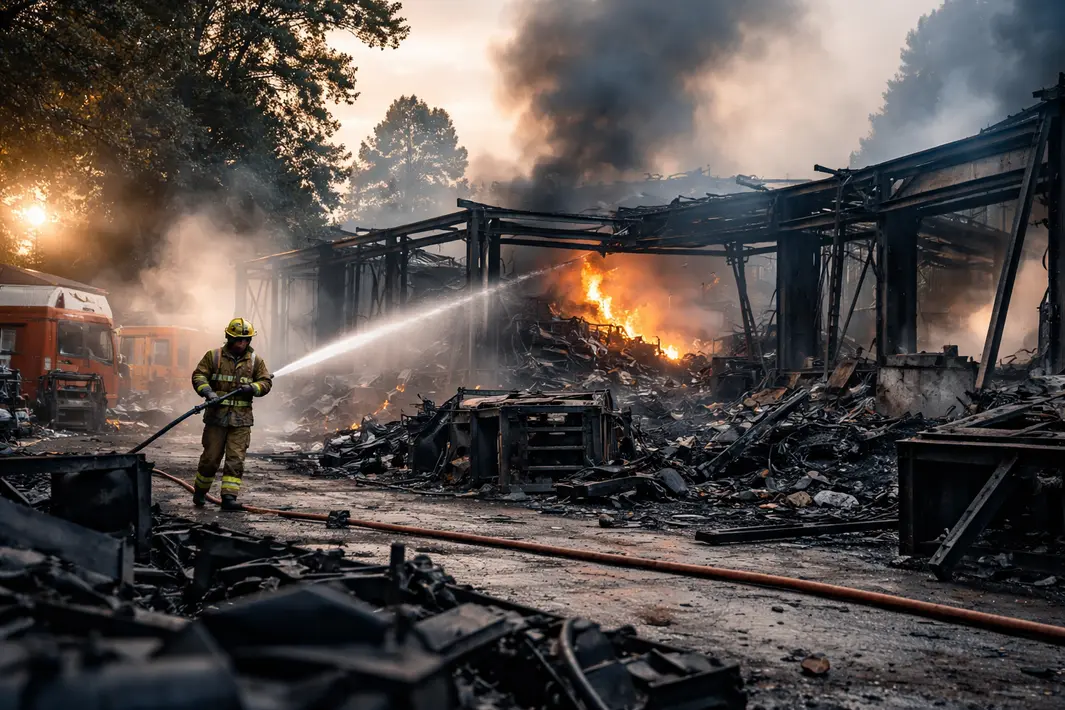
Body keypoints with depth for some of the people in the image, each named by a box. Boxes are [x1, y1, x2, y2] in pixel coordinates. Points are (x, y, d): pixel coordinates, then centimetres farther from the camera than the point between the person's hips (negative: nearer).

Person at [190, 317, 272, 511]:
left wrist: (252, 388, -13)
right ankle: (200, 493, 25)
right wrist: (208, 393, -19)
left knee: (236, 459, -4)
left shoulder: (255, 360, 7)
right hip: (216, 415, -1)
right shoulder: (213, 356, 1)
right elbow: (198, 376, -3)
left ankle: (229, 497, -2)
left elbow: (266, 382, 7)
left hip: (241, 419, 1)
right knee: (210, 457, 6)